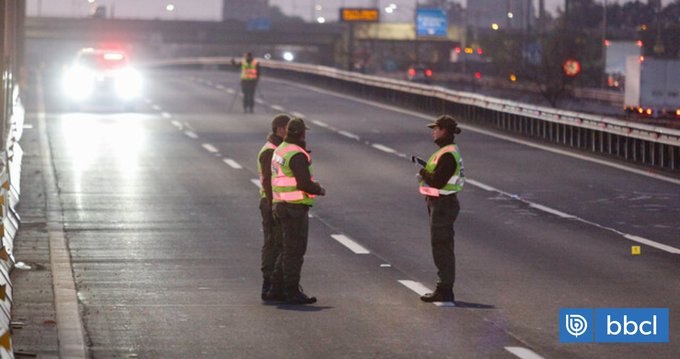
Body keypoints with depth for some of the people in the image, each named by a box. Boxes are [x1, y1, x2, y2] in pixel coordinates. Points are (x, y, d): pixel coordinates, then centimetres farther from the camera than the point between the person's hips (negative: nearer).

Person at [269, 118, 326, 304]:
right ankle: (292, 292, -2)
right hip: (295, 207, -10)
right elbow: (304, 184, -23)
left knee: (290, 249, 17)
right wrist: (319, 190, -4)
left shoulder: (280, 150, 14)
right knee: (295, 250, -4)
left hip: (281, 204, 10)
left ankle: (277, 288, 20)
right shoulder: (297, 155, -17)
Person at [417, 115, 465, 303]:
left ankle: (444, 291, -2)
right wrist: (426, 173, 1)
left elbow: (438, 181, -25)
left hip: (443, 204, -11)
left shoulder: (447, 155, -20)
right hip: (441, 203, 11)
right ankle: (445, 289, 21)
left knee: (441, 247, -6)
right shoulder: (449, 151, 13)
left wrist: (424, 174, -9)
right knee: (443, 247, 15)